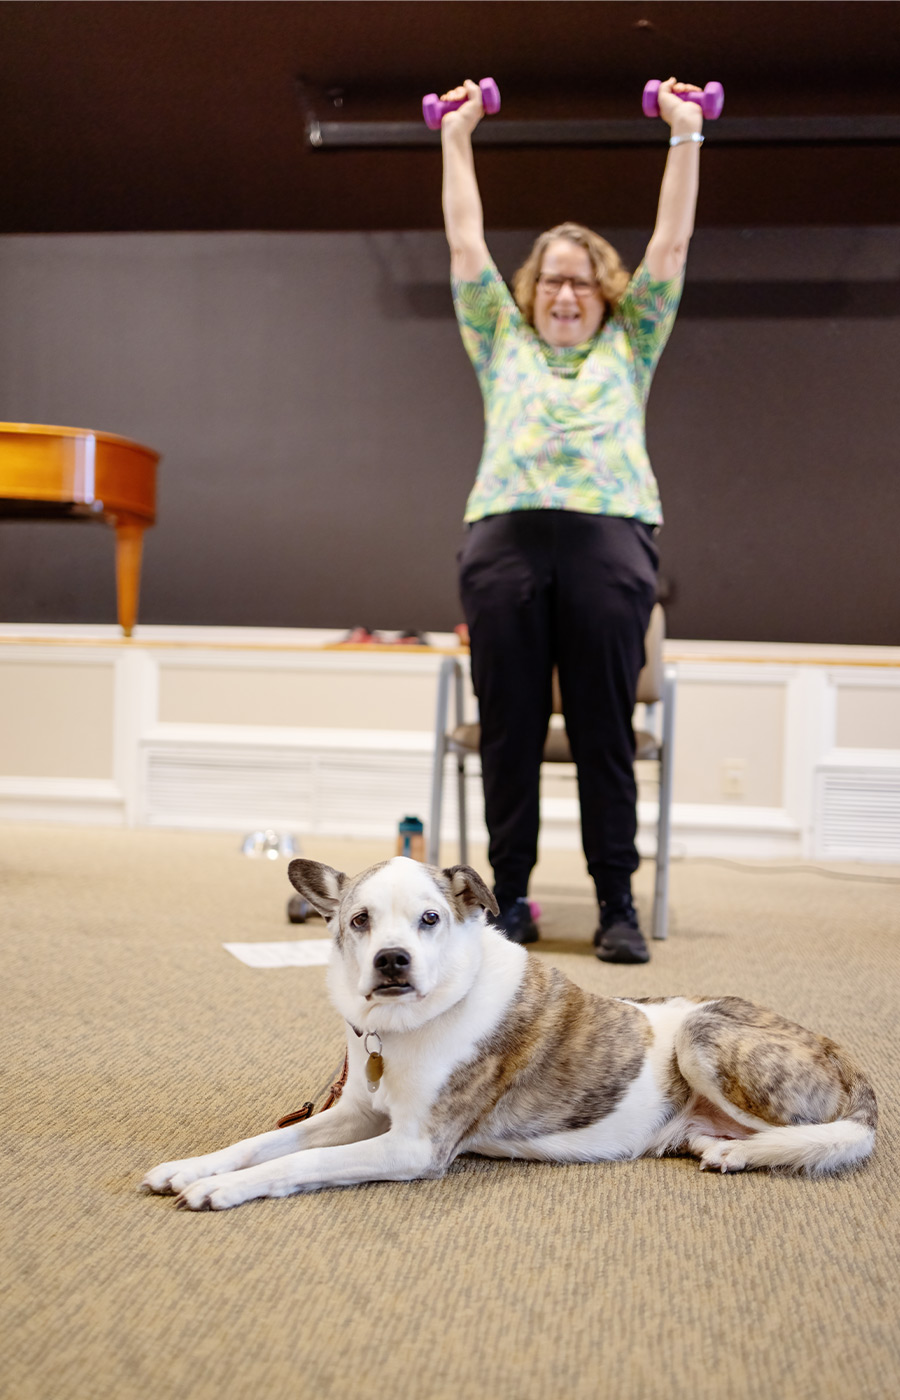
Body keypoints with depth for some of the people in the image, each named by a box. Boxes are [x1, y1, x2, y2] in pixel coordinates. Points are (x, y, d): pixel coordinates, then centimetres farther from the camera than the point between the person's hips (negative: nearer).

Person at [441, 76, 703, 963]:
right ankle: (509, 897, 8)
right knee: (508, 726, 0)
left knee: (606, 730, -2)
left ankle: (617, 904, 2)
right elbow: (465, 242, 25)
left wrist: (685, 135, 24)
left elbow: (672, 243, 23)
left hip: (610, 535, -1)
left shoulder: (629, 346, 23)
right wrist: (457, 139, 27)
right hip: (505, 535, 1)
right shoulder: (502, 340, 25)